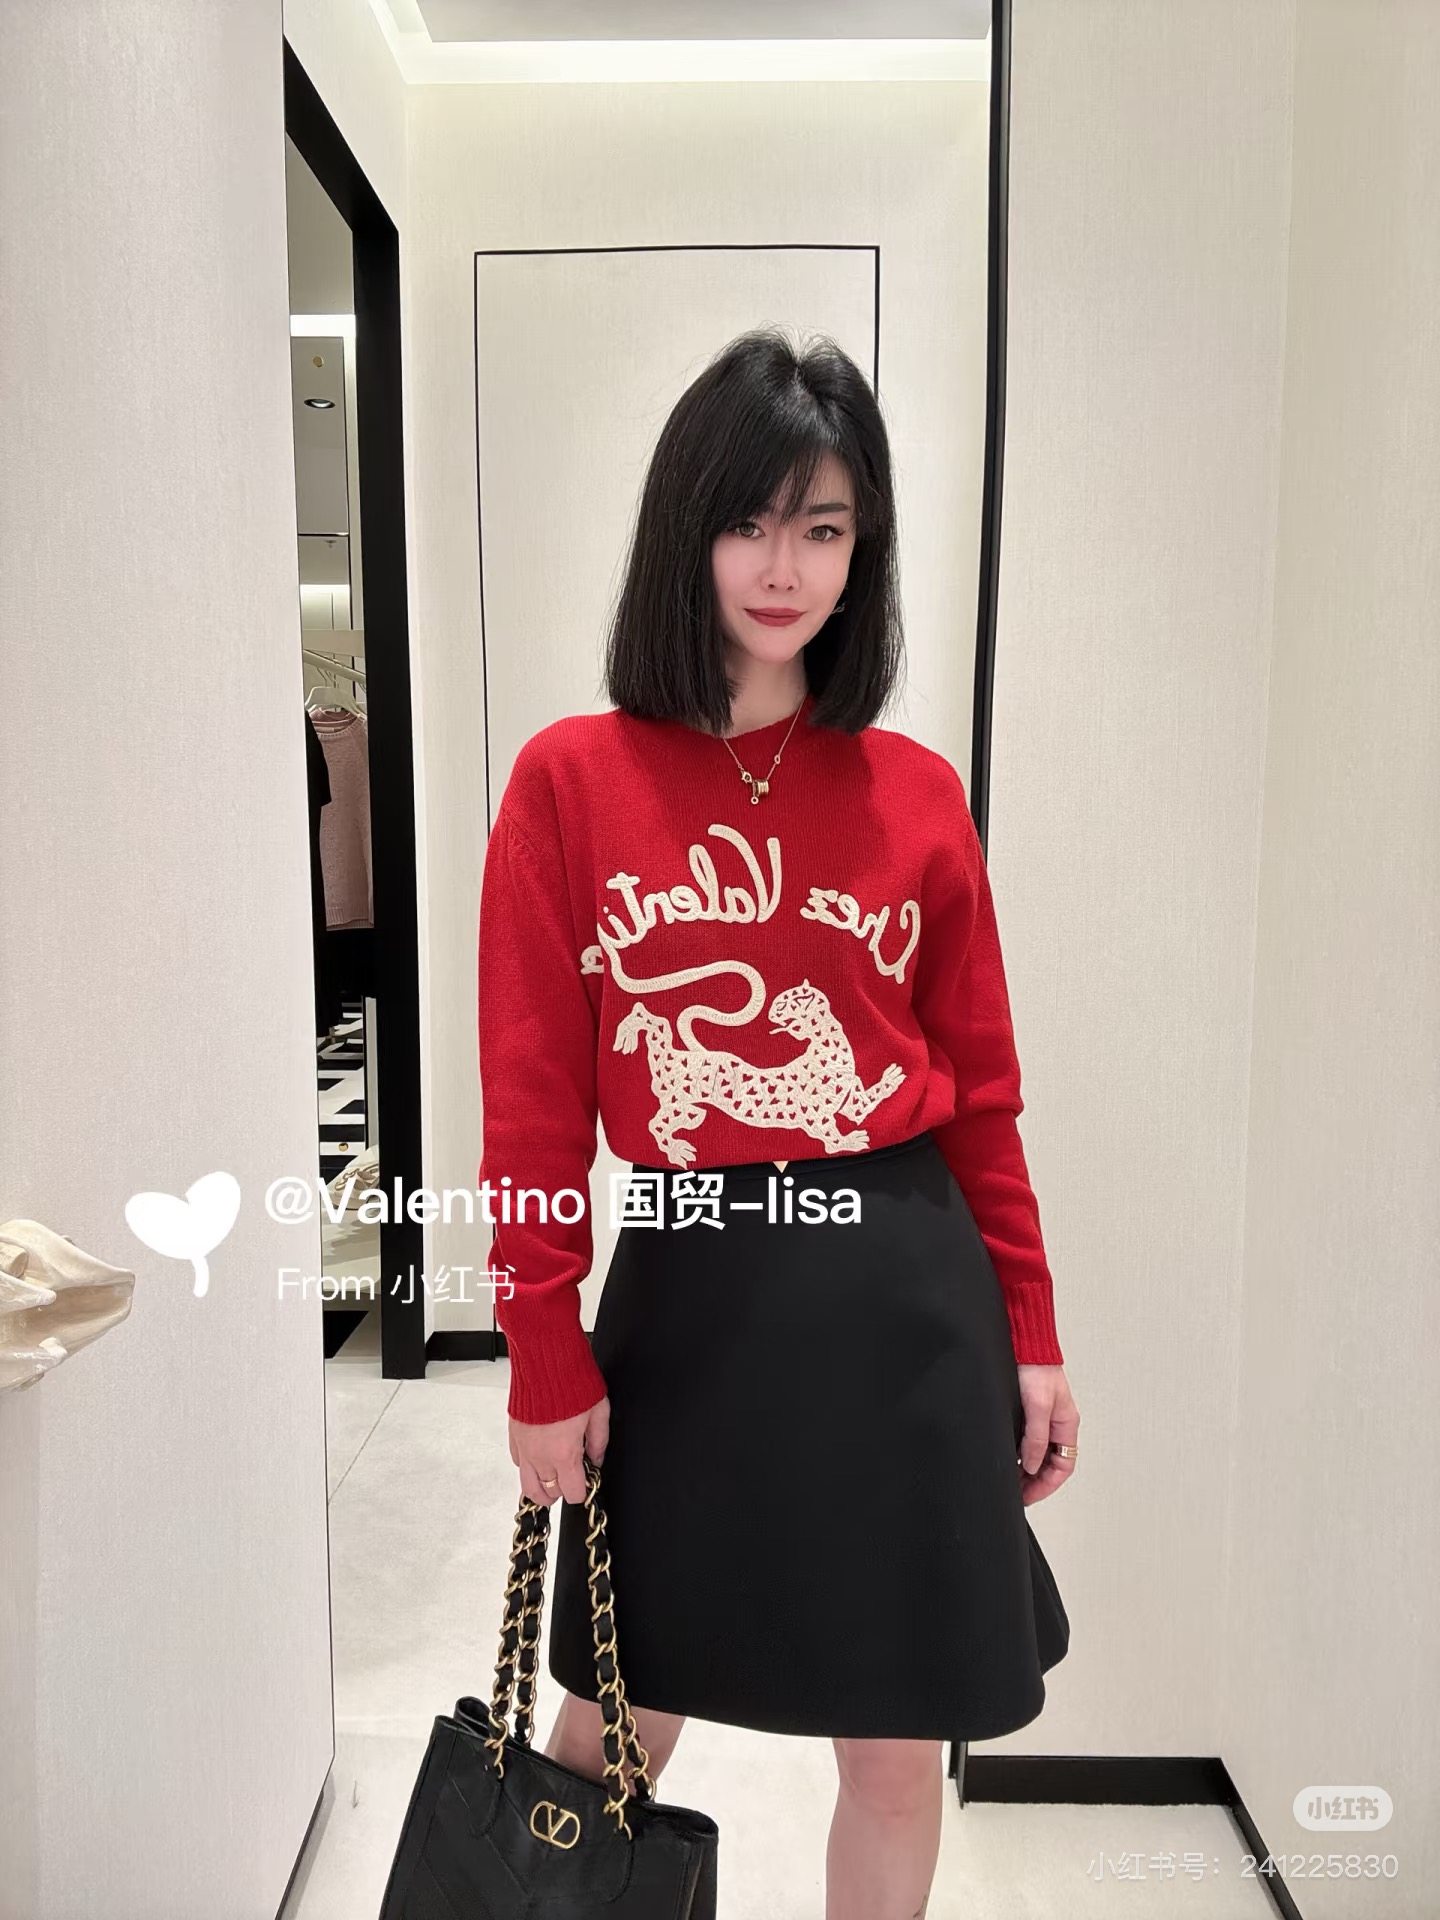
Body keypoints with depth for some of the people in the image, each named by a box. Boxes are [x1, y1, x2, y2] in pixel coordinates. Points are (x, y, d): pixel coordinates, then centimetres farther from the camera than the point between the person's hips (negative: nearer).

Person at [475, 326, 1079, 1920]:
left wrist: (1031, 1341, 6)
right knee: (612, 1738, 19)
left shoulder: (917, 795, 1)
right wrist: (547, 1366, -3)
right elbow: (533, 1105, -4)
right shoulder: (572, 782, -4)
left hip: (903, 1301, 2)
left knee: (897, 1748, 16)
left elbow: (981, 1096, 4)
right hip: (689, 1292, -1)